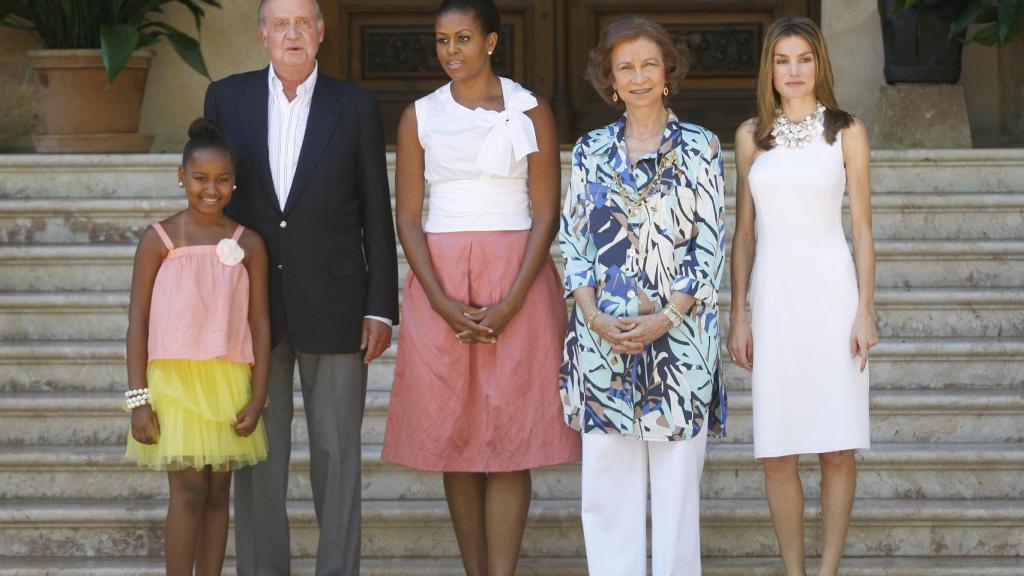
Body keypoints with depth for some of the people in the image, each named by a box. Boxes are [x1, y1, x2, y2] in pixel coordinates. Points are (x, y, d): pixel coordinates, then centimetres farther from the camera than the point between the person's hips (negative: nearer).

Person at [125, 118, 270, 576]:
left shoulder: (248, 244, 3)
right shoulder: (159, 240, -2)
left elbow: (259, 324, 5)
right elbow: (138, 321, -1)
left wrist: (257, 398, -2)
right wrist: (138, 400, -6)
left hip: (229, 385, 3)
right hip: (174, 380, -3)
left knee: (218, 493, 8)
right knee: (188, 492, -6)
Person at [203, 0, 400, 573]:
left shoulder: (356, 106, 3)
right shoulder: (227, 97, 6)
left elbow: (376, 214, 3)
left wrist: (381, 307, -2)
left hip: (332, 304, -1)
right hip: (250, 304, 1)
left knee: (337, 452, 2)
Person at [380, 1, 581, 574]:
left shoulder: (531, 112, 1)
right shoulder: (420, 117, 7)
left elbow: (546, 214, -2)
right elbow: (408, 218, 4)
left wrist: (510, 303, -13)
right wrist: (442, 302, -10)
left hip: (516, 284, -2)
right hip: (440, 286, 2)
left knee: (509, 440, -4)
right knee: (452, 436, 3)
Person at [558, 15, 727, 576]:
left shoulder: (699, 147, 2)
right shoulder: (591, 150, 10)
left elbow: (711, 244, -1)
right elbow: (573, 241, 8)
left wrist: (666, 317, -12)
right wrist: (595, 317, -7)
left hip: (679, 334, -2)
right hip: (603, 335, 2)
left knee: (676, 477, 1)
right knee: (607, 479, 3)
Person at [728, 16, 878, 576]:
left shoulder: (846, 131, 4)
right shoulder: (752, 135, 9)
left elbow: (862, 227, 3)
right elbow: (743, 230, 11)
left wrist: (865, 310, -4)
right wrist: (738, 315, 6)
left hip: (832, 292, -1)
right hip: (774, 295, 2)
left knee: (838, 448, -2)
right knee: (777, 454, 0)